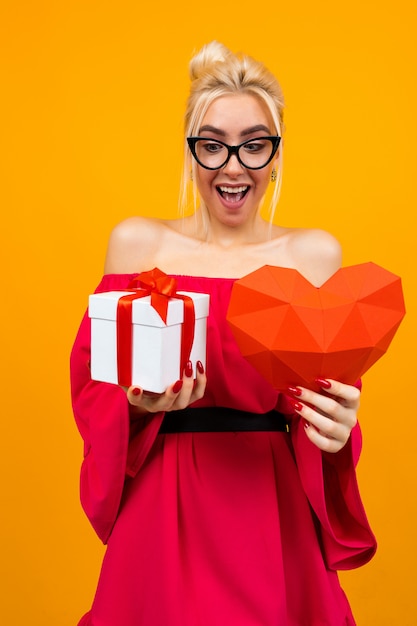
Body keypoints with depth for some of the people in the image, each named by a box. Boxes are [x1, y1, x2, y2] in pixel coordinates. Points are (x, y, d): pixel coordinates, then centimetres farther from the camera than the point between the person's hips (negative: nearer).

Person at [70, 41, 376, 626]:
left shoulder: (315, 253, 0)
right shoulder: (137, 241, -1)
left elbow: (336, 394, 3)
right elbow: (92, 378, 0)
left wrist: (334, 430, -18)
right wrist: (138, 400, -20)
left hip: (273, 506, 1)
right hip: (161, 504, 0)